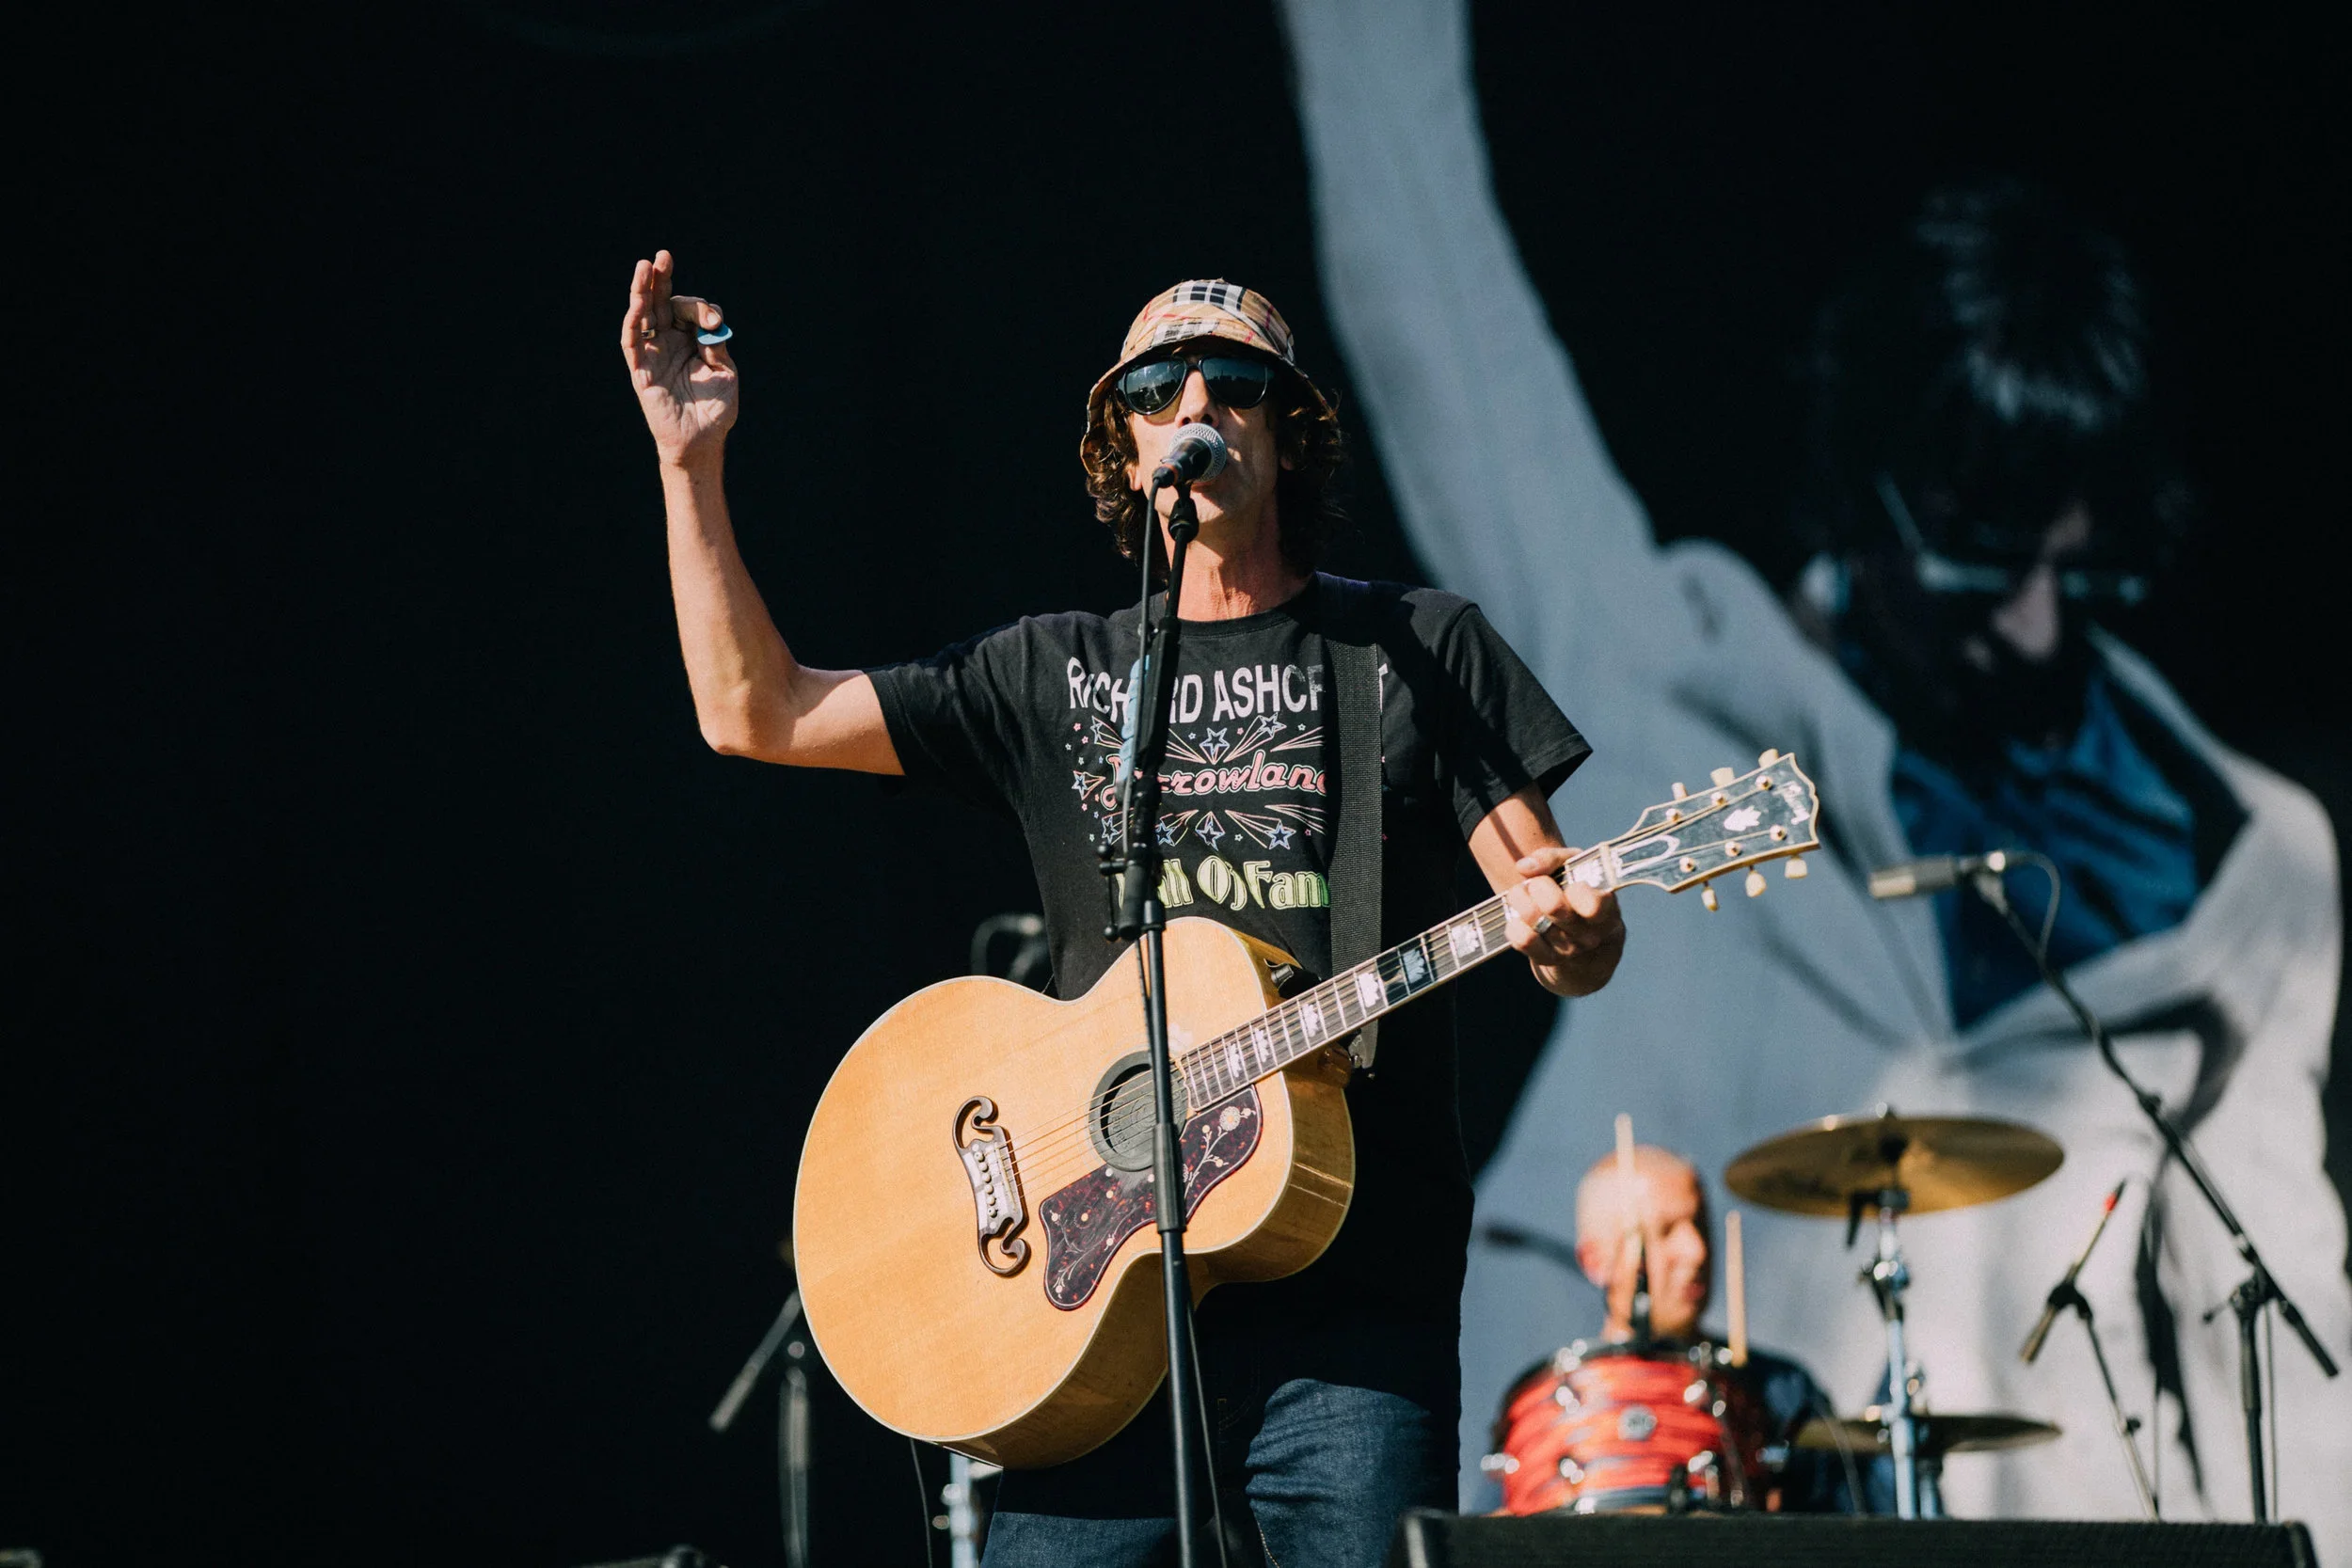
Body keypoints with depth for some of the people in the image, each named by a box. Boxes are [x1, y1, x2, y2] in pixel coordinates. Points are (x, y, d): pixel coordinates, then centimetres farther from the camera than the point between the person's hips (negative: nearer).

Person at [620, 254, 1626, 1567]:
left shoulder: (1417, 650, 9)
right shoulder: (1056, 675, 16)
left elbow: (1575, 943, 4)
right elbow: (754, 712, 13)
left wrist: (1572, 934, -20)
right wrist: (691, 461, 8)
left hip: (1350, 1291, -2)